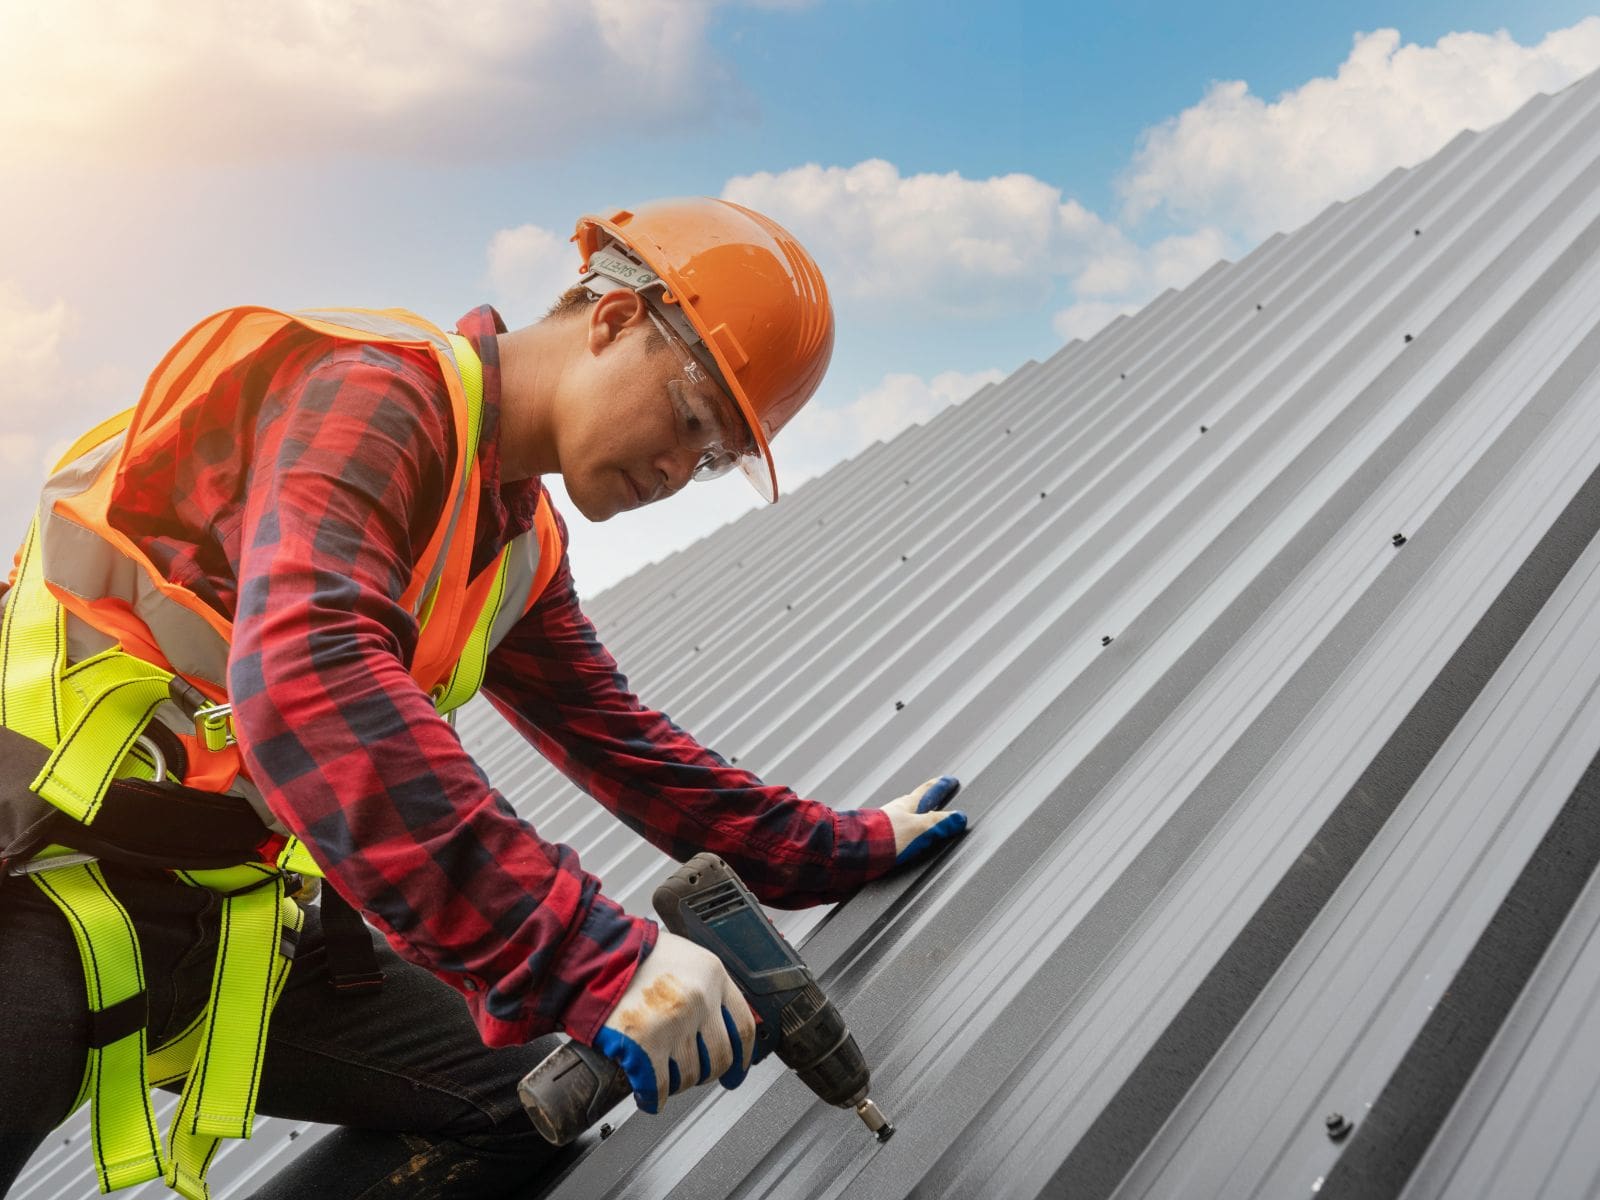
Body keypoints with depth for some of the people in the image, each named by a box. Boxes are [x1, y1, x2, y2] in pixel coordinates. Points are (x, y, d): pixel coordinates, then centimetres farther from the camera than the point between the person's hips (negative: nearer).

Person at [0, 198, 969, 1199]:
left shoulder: (522, 551, 11)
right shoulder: (374, 388, -16)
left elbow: (621, 742, 19)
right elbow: (305, 678, -33)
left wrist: (846, 850, 18)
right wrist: (595, 958, -38)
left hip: (227, 918, 8)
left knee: (522, 1091, 1)